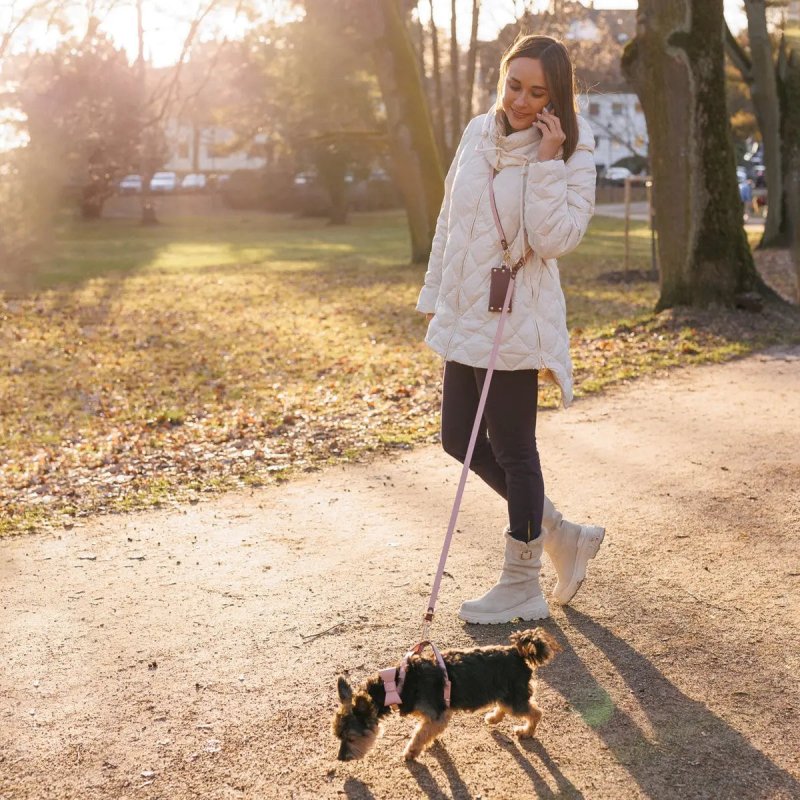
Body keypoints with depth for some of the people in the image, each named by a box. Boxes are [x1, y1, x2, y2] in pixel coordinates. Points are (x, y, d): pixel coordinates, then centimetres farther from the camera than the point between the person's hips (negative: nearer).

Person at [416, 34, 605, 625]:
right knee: (461, 440, 14)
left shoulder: (573, 154, -9)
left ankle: (522, 588, 19)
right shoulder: (479, 133, 7)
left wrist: (546, 160, -22)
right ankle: (563, 536, 30)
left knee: (512, 450, 2)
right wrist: (435, 296, 17)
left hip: (516, 322, -7)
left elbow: (556, 239, -20)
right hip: (465, 316, 7)